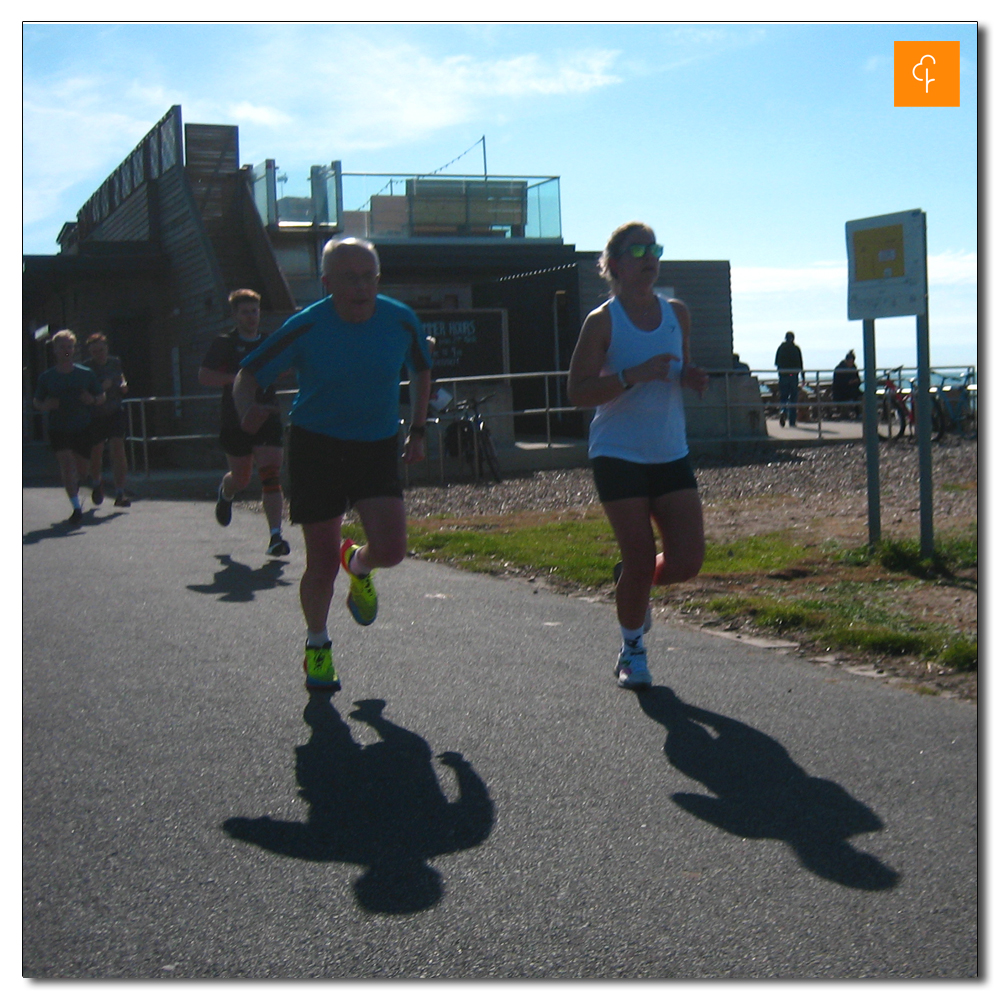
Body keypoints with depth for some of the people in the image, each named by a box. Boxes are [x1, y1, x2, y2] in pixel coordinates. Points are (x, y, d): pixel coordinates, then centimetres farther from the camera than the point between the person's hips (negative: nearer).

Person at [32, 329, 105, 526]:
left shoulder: (86, 374, 2)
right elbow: (36, 401, 10)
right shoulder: (46, 377, 2)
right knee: (66, 464, -16)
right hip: (58, 429, -1)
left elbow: (101, 397, 8)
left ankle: (73, 485, 43)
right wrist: (45, 406, -13)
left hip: (83, 429, 1)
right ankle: (76, 507, -14)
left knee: (82, 469, 5)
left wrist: (93, 400, -14)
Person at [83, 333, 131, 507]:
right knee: (96, 452, 8)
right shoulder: (86, 369, -9)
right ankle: (97, 483, 41)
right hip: (95, 416, -2)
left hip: (115, 413, 2)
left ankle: (120, 493, -13)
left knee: (118, 448, -13)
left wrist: (123, 385, 4)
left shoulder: (115, 363, 4)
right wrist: (101, 389, -27)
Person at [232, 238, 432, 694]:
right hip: (316, 447, -2)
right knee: (321, 565, 0)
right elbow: (249, 375, -10)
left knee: (390, 550, -15)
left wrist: (417, 431, 7)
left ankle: (357, 565, 24)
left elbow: (421, 371, 11)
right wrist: (248, 409, -32)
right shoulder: (305, 328, -15)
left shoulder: (401, 321, -8)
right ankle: (317, 645, 28)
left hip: (377, 447, 2)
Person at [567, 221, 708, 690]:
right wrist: (635, 375, -24)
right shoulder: (602, 322, -6)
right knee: (640, 558, -7)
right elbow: (577, 391, -12)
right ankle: (631, 649, 17)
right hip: (618, 456, -5)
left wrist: (692, 378, -2)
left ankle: (634, 586, 30)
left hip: (671, 455, 5)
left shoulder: (677, 313, 8)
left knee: (687, 561, -4)